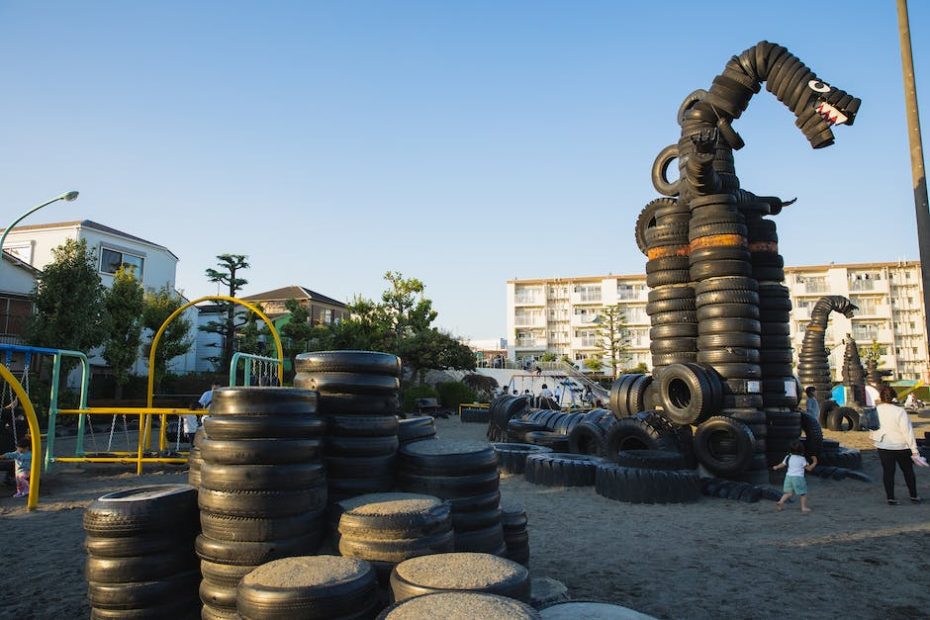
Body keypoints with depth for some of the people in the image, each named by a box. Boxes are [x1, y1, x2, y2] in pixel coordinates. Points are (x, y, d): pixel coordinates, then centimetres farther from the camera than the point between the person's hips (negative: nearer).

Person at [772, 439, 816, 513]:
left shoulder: (788, 457, 5)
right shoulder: (802, 459, -7)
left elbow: (782, 465, 14)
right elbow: (809, 468, -4)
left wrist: (776, 467, 33)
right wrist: (814, 463, 12)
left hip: (789, 476, 5)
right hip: (798, 477, -4)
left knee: (788, 492, 9)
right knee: (803, 493, 10)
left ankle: (781, 502, -7)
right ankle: (804, 507, 11)